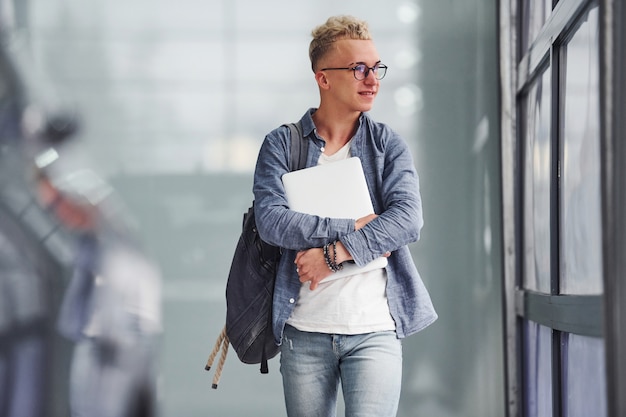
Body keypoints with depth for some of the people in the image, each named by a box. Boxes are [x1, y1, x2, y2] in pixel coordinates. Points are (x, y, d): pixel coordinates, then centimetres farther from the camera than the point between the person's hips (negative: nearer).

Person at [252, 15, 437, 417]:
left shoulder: (388, 145, 8)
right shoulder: (282, 143, 4)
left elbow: (408, 218, -8)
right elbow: (271, 219, -11)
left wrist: (334, 252, -17)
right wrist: (355, 227, -15)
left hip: (374, 328, 0)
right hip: (305, 331, 0)